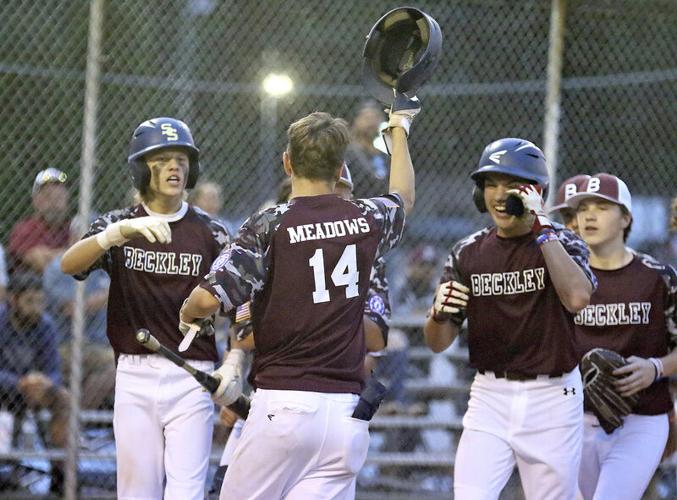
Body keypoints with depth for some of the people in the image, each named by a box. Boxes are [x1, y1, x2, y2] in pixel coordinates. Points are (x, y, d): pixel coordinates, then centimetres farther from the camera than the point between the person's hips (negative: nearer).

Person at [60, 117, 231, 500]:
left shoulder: (211, 233, 4)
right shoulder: (117, 225, 5)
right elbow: (69, 264, -13)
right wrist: (122, 231, -31)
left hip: (192, 379, -1)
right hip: (135, 377, 1)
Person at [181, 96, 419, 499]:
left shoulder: (270, 227, -6)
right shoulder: (367, 220, 8)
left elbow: (208, 299, -15)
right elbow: (404, 198, 34)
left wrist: (187, 316, 9)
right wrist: (400, 124, 49)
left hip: (283, 402, -4)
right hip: (347, 409, 4)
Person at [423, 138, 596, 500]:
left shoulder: (562, 243, -3)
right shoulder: (468, 253, 5)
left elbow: (578, 298, -26)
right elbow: (437, 343, 4)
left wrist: (542, 229, -23)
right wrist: (439, 313, -20)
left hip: (552, 400, -2)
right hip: (490, 398, 2)